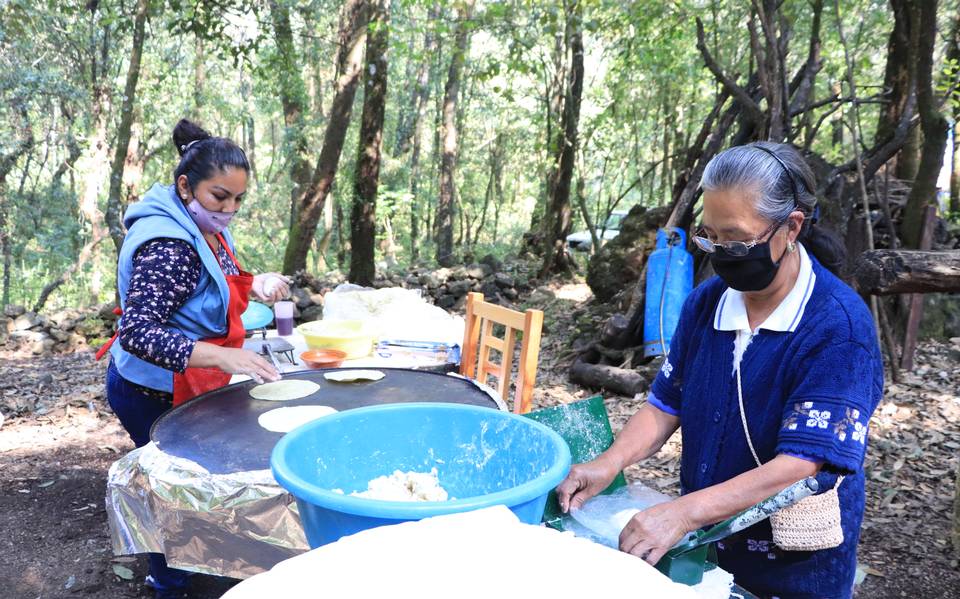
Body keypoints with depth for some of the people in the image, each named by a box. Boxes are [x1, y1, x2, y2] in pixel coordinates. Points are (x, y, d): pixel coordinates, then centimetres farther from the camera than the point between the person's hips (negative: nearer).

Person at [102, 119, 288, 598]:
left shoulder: (207, 229, 1)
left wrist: (255, 285, -2)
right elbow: (138, 333, -36)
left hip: (186, 387, 9)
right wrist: (223, 357, -46)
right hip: (154, 393, -9)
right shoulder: (168, 244, -29)